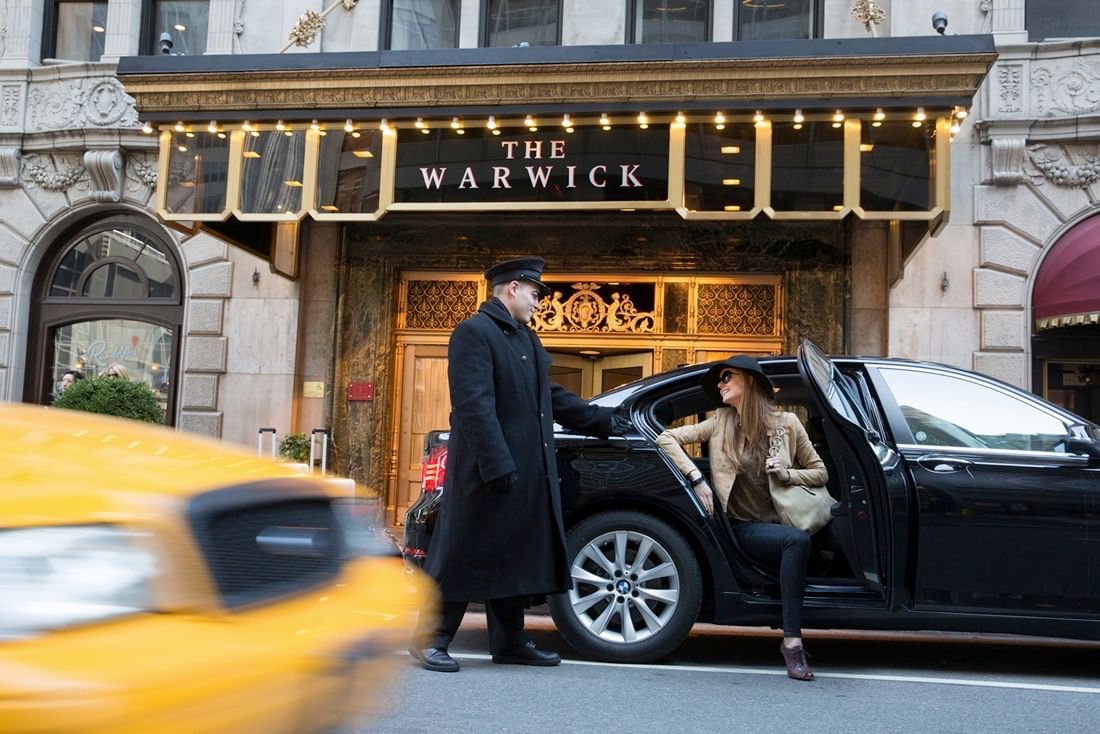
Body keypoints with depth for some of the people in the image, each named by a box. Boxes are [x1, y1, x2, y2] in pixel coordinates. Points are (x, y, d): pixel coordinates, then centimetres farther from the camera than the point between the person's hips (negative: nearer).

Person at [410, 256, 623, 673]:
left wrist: (601, 421, 26)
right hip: (486, 474, -9)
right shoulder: (474, 333, -10)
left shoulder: (526, 337, 19)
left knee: (514, 559, 12)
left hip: (527, 473, 9)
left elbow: (550, 395, 26)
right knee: (465, 556, -2)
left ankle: (510, 643, 21)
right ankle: (430, 640, 9)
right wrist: (497, 465, -25)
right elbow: (475, 405, -19)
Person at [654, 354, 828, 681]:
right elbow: (666, 438, 3)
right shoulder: (720, 423, 7)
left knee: (798, 542, -33)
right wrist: (696, 479, -9)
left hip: (781, 521, 2)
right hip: (746, 527, -2)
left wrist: (788, 474, -6)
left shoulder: (787, 423, 8)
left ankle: (792, 640, -22)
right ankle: (792, 641, -30)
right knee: (797, 540, -33)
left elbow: (820, 473, 15)